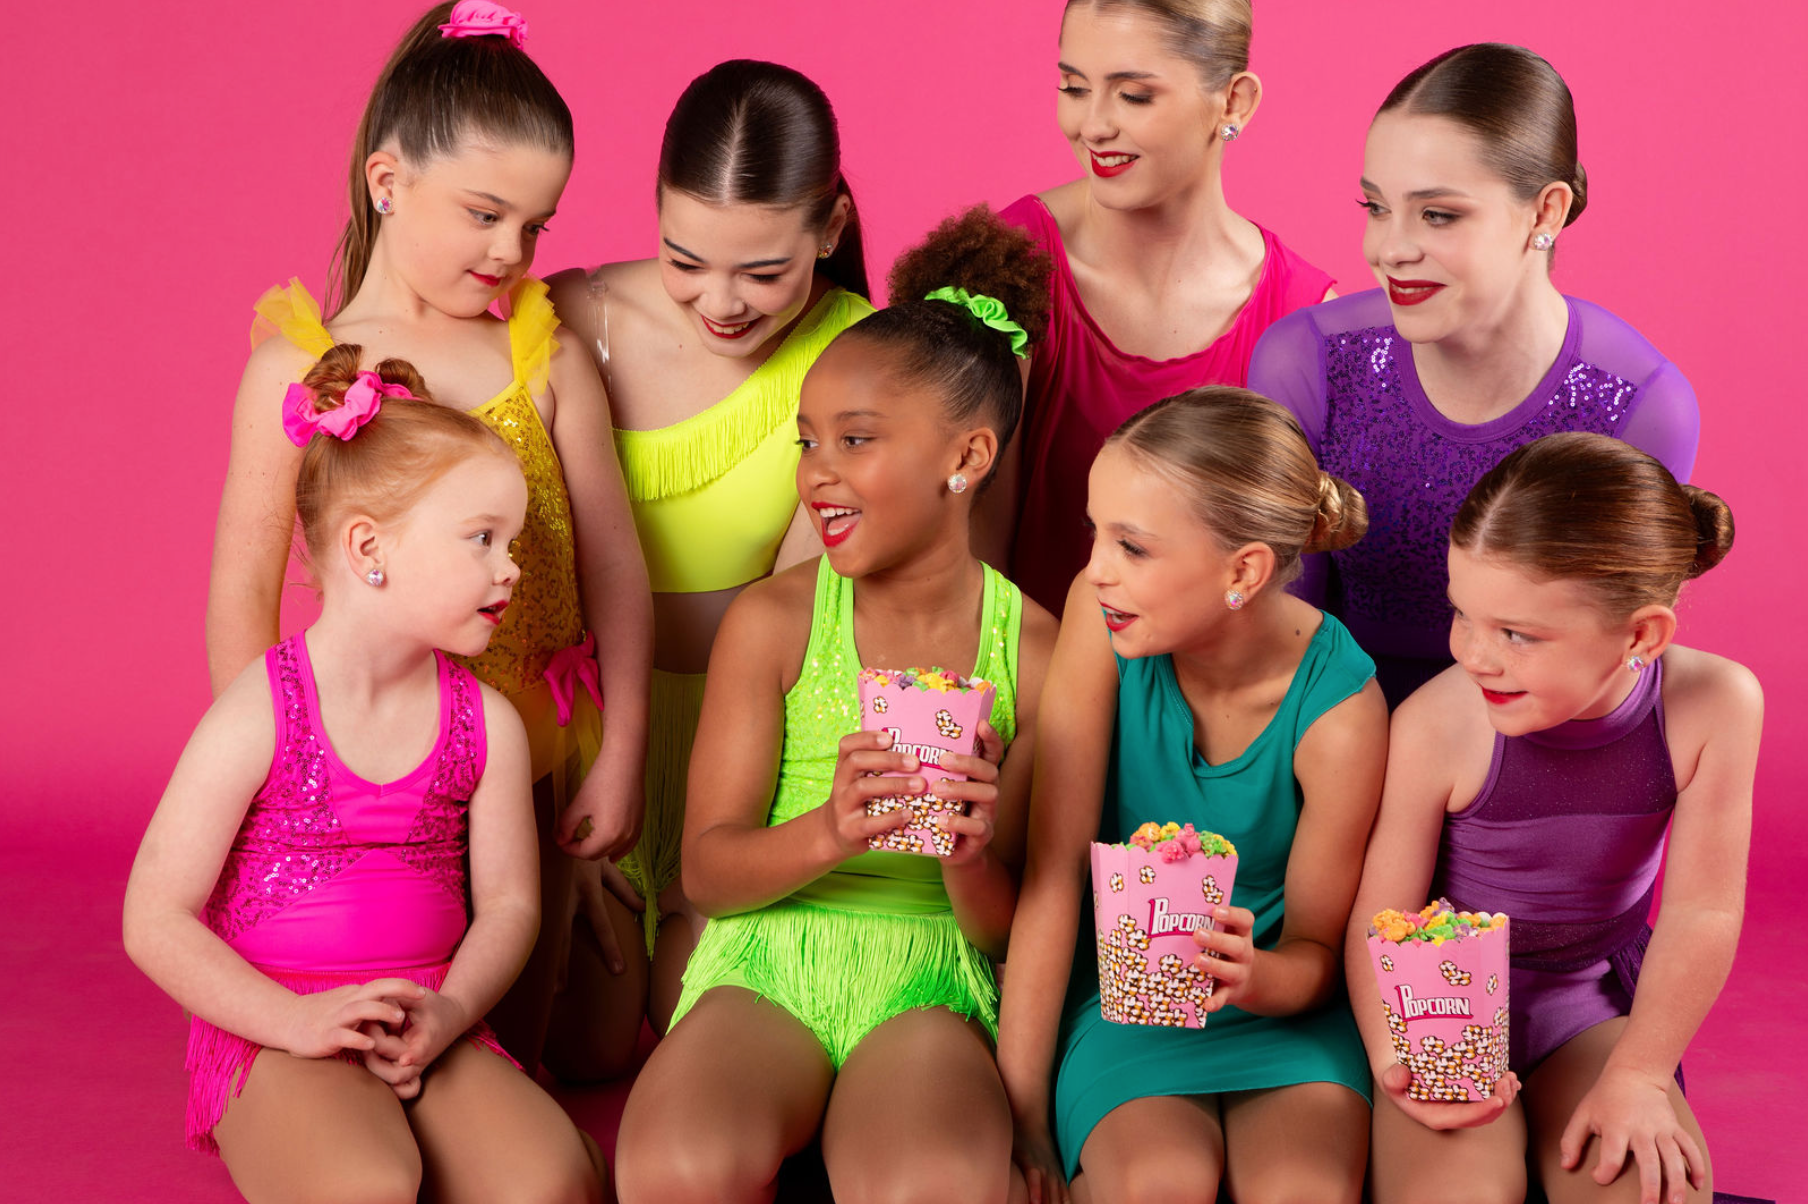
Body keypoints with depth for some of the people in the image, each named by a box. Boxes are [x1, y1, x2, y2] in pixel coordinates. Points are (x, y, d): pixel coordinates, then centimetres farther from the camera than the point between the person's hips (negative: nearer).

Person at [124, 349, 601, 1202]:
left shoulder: (487, 724, 5)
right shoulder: (258, 716, -9)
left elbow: (508, 903, 7)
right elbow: (154, 920, -9)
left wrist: (449, 1015, -13)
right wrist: (298, 1019, -19)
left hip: (430, 1032, 4)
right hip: (273, 1037, -4)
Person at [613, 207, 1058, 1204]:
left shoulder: (1034, 651, 1)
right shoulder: (769, 622, 2)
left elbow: (1008, 928, 5)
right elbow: (707, 871, -1)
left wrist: (971, 856, -19)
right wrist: (830, 833, -22)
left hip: (929, 983, -1)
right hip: (764, 968, 1)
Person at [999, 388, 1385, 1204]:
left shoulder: (1339, 710, -19)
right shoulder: (1102, 609, -16)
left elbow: (1318, 952, -6)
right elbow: (1053, 871, -14)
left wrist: (1252, 975, -31)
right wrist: (1020, 1108, -15)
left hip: (1275, 1001, 0)